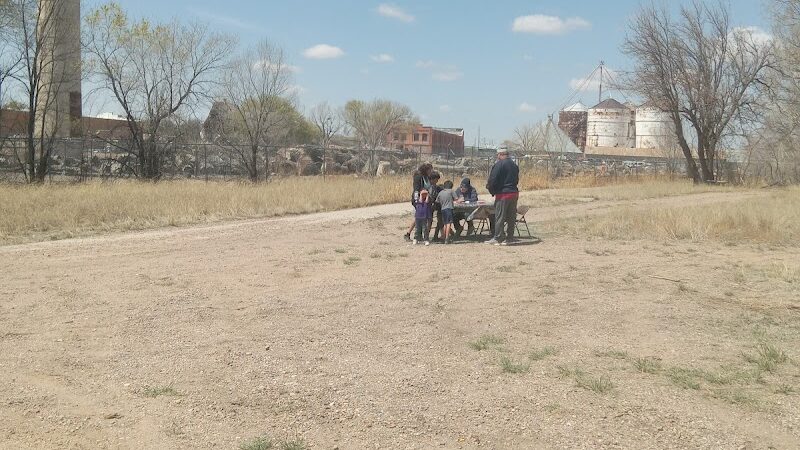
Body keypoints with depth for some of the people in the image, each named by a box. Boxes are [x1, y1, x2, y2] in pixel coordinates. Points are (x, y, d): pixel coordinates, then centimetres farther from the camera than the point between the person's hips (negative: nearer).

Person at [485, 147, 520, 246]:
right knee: (511, 217, 12)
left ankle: (498, 238, 0)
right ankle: (510, 237, 16)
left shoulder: (498, 165, -12)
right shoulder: (514, 165, 13)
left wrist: (491, 191, 3)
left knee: (500, 217, -1)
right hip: (514, 193, 7)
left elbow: (492, 180, -13)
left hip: (503, 194, -7)